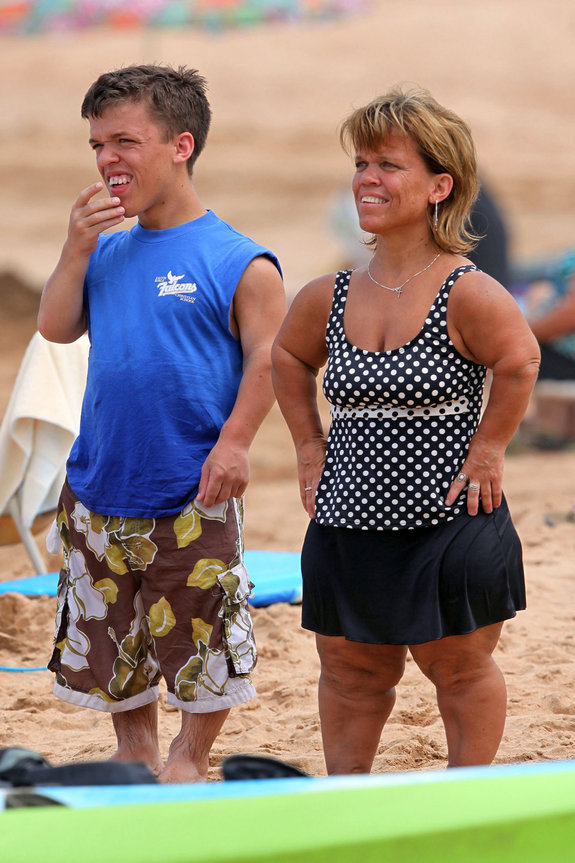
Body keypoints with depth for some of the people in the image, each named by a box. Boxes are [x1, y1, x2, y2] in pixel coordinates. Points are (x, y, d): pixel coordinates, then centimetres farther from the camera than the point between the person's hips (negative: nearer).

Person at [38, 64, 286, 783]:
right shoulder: (107, 253, 8)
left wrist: (233, 442, -17)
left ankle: (191, 757, 20)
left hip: (191, 499, -5)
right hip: (98, 493, 5)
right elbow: (56, 328, 4)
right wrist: (76, 250, -6)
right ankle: (133, 746, 31)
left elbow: (267, 359, -8)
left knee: (202, 635, 3)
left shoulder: (239, 264, -8)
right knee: (111, 635, 15)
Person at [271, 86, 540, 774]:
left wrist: (487, 448, -13)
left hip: (448, 520, -5)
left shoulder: (467, 292, -16)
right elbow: (288, 359, 20)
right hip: (346, 524, 5)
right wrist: (309, 447, 12)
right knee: (349, 669, 14)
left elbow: (519, 364, -14)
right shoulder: (328, 298, 2)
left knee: (459, 668, 9)